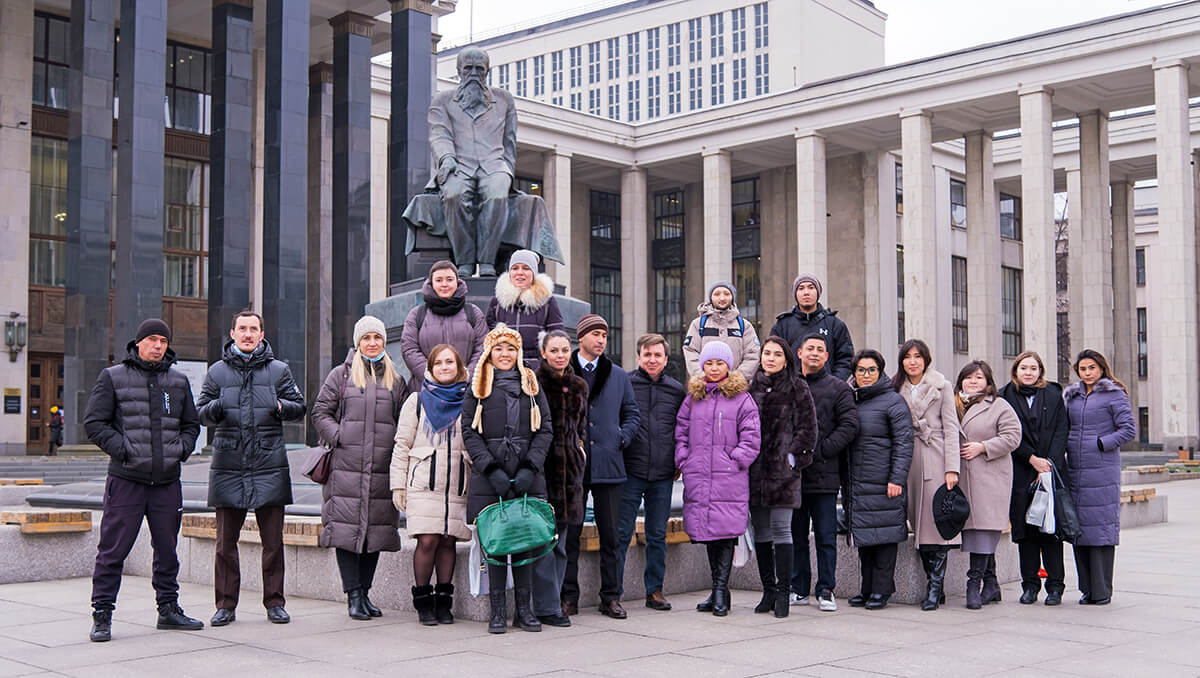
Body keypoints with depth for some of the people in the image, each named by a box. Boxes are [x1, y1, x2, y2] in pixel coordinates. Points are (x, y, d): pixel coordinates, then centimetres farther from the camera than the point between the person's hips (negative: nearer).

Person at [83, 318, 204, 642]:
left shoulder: (178, 381, 12)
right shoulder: (113, 378, 1)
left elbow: (191, 423, 21)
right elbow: (94, 423, -2)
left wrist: (182, 449, 3)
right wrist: (123, 450, -12)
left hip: (167, 481, 4)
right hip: (126, 479, -4)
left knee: (167, 548, 12)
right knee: (113, 549, -2)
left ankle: (168, 608, 24)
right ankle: (102, 614, 7)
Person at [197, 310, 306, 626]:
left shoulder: (278, 370, 9)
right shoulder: (217, 371, 11)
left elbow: (300, 407, 9)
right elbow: (201, 414, 11)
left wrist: (282, 406, -13)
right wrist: (215, 407, -12)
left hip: (269, 465, -1)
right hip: (228, 465, 1)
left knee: (273, 539, 2)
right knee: (226, 540, 5)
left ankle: (274, 602, 12)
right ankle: (225, 604, 14)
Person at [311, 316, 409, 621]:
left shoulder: (396, 381, 15)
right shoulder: (341, 375, 8)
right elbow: (321, 412, 6)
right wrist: (338, 438, -7)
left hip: (382, 469, 2)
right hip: (346, 467, -2)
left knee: (376, 529, 3)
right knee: (347, 527, -6)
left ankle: (364, 591, 14)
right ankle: (353, 594, -1)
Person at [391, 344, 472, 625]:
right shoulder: (417, 401, 8)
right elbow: (402, 445, 7)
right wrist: (398, 485, 1)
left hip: (458, 485, 2)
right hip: (424, 484, -2)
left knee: (448, 540, 1)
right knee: (427, 540, -9)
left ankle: (443, 600, 12)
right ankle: (423, 601, 4)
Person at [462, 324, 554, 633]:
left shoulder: (531, 385, 12)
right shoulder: (477, 387, 9)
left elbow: (545, 429, 7)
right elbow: (469, 432, 1)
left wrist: (530, 467, -7)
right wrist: (491, 469, -11)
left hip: (527, 477, 1)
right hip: (489, 479, -1)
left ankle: (524, 609, 9)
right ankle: (497, 610, 5)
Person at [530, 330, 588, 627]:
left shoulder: (578, 386, 13)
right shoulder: (534, 382, -4)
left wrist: (579, 445, 13)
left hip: (569, 465, 6)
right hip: (541, 465, -6)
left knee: (560, 540, 9)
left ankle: (551, 601, 16)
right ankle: (547, 607, -2)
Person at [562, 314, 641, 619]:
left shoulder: (618, 376, 13)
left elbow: (632, 414, 17)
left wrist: (620, 440, 2)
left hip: (608, 465, 2)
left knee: (610, 535, 4)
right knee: (569, 534, 2)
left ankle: (610, 597, 12)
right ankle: (569, 597, 10)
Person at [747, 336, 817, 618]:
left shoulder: (797, 388, 2)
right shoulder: (751, 387, 11)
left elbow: (807, 428, 0)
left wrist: (794, 457, -8)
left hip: (783, 469, -4)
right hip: (755, 470, 4)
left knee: (781, 529, -7)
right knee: (761, 530, 7)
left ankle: (783, 593, -1)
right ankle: (769, 590, 16)